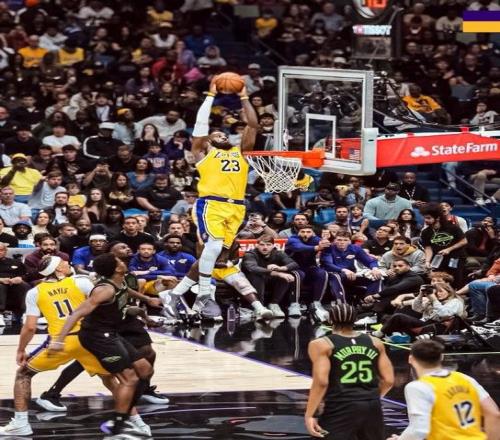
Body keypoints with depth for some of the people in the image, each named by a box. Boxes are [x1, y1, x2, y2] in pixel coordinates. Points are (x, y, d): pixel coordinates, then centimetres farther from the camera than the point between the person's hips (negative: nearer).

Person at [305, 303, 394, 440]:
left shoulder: (321, 345, -2)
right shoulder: (375, 343, 11)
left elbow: (321, 382, -13)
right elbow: (388, 380, 10)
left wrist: (310, 414, -9)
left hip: (341, 409, -5)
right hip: (372, 407, 5)